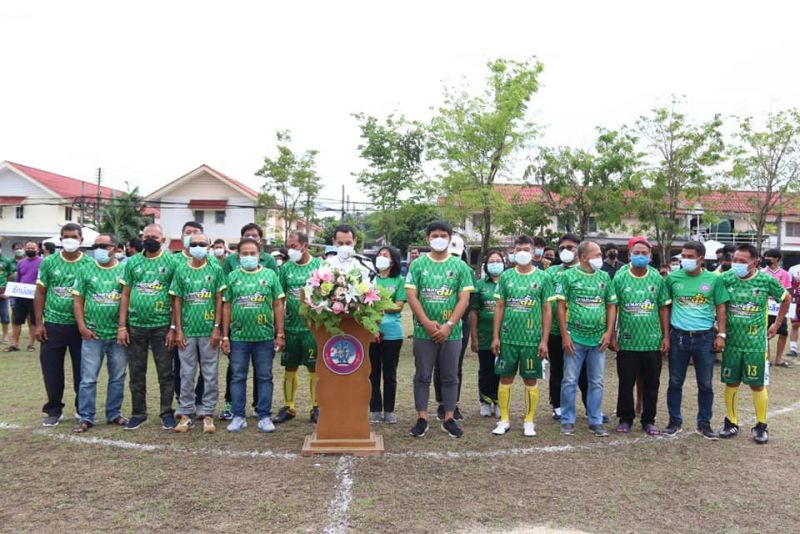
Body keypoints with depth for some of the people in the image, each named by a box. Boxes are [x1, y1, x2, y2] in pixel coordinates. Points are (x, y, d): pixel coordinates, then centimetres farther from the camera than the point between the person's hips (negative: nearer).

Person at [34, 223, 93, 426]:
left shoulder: (89, 264, -1)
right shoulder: (48, 262, 3)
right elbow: (40, 293, 5)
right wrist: (38, 323, -1)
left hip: (80, 326, -1)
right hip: (53, 325, 1)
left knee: (82, 370, 7)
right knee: (51, 370, 6)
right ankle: (54, 410, 22)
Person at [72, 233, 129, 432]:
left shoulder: (125, 270, 1)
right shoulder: (86, 270, 4)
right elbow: (77, 300, 4)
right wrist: (82, 327, -4)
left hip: (118, 334, 0)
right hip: (92, 334, 0)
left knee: (117, 378, 9)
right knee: (88, 378, 2)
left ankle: (114, 414, 22)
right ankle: (86, 417, 12)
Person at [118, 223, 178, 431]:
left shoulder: (170, 262, -2)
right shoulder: (132, 262, 6)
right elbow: (125, 295, 7)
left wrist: (173, 327, -8)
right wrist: (122, 326, 1)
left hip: (162, 326, -3)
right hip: (135, 326, 3)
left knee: (165, 373, 5)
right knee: (136, 373, 11)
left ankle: (166, 413, 17)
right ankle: (138, 413, 24)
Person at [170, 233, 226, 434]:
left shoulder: (215, 269, 2)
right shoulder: (181, 270, 5)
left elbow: (219, 300, 1)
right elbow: (177, 301, 6)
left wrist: (217, 328, -5)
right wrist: (178, 330, 0)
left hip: (209, 330, -1)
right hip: (187, 330, 1)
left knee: (210, 374, 4)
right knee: (187, 374, 7)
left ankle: (207, 413, 14)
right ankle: (185, 413, 17)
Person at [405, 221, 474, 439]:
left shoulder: (460, 266, 4)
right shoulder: (418, 264, 3)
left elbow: (464, 299, -2)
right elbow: (411, 296, -3)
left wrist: (448, 325, -12)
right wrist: (427, 323, -13)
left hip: (451, 332, 1)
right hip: (423, 331, 0)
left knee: (450, 377, 8)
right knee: (422, 376, 6)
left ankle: (449, 419, 18)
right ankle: (422, 418, 15)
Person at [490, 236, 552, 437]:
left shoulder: (543, 278, 0)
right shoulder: (506, 276, 4)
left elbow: (547, 311, 1)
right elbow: (500, 308, 6)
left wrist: (544, 340, -4)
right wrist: (495, 336, 1)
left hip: (532, 339, -1)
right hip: (507, 337, 2)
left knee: (531, 380, 6)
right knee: (505, 378, 6)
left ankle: (529, 421, 19)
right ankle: (504, 420, 18)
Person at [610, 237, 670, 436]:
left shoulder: (658, 278, 2)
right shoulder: (620, 278, -2)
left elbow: (664, 308, 7)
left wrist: (666, 336, 3)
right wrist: (612, 336, -3)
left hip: (653, 341, 1)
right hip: (627, 342, -1)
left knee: (651, 383, 9)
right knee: (626, 383, 7)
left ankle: (649, 420, 23)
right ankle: (626, 418, 22)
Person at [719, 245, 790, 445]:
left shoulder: (766, 280, -8)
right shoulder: (726, 278, -7)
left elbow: (786, 299, 9)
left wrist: (776, 324, 10)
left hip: (756, 342, -1)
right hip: (731, 341, 1)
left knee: (758, 384, 6)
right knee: (731, 383, 9)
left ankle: (761, 426, 20)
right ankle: (731, 422, 22)